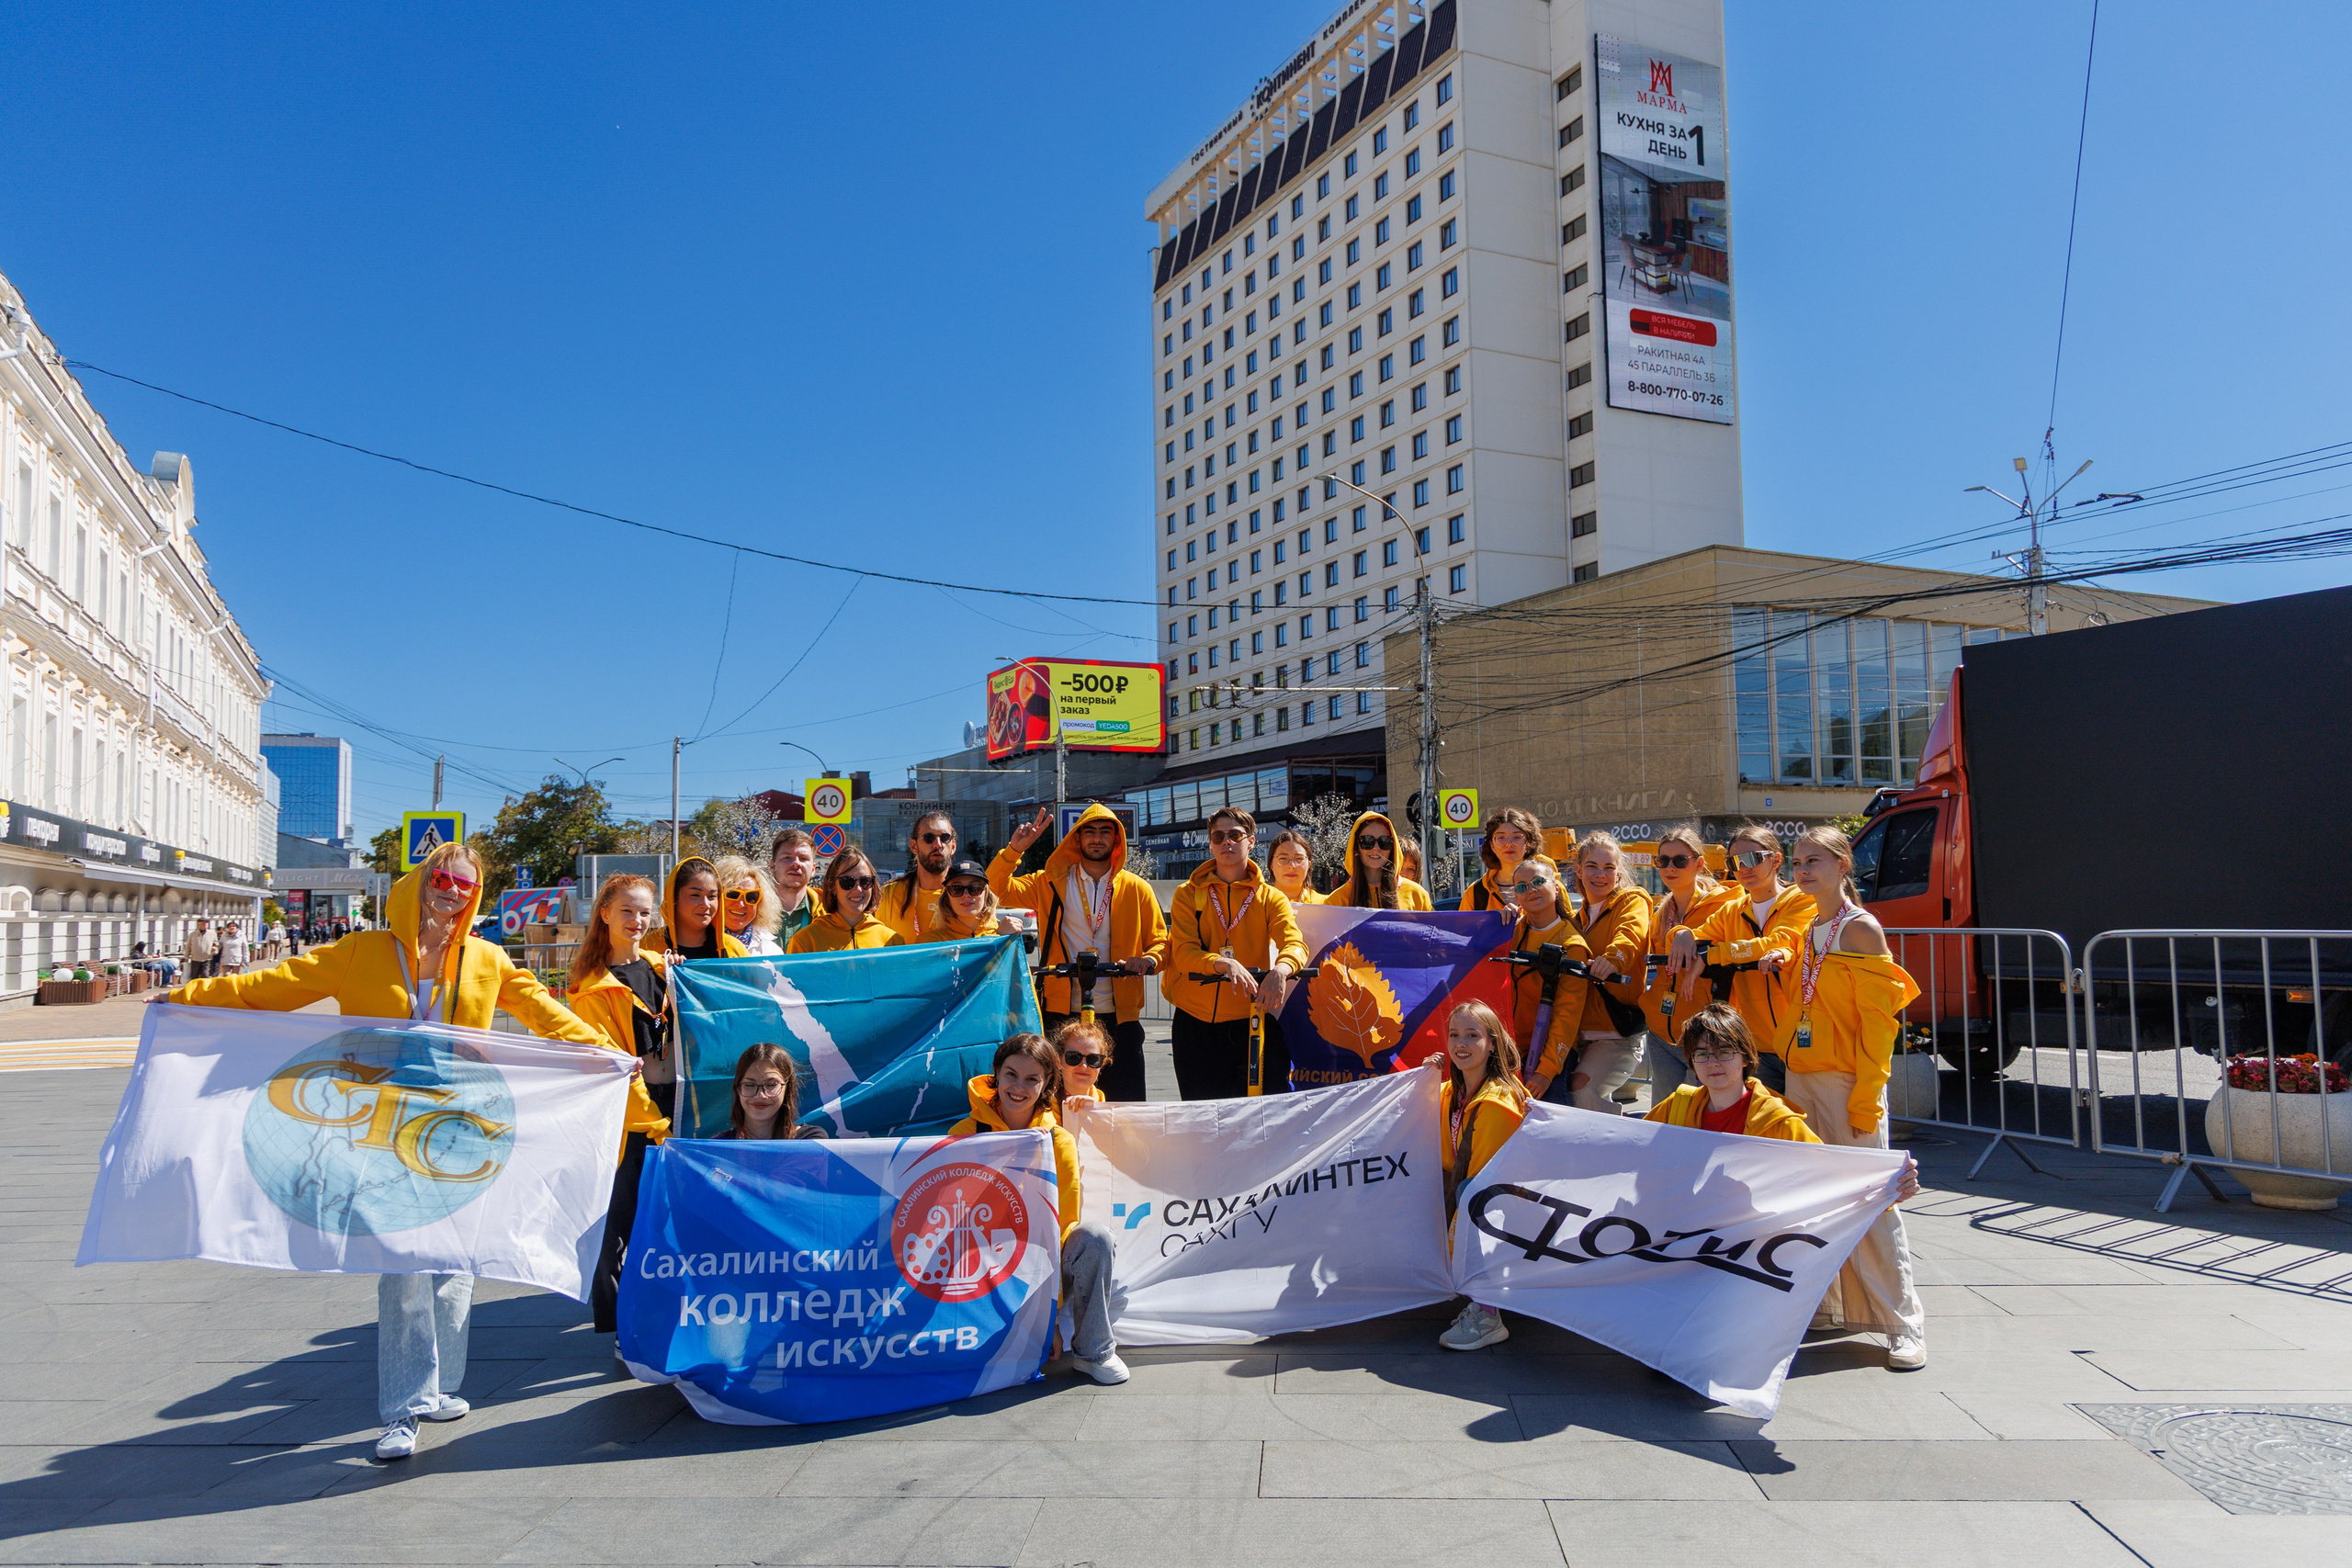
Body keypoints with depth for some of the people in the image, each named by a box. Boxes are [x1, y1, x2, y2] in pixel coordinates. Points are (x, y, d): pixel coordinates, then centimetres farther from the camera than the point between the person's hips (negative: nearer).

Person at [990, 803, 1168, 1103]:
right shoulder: (1051, 883, 9)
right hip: (1061, 1012, 0)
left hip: (1119, 1015, 0)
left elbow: (1161, 942, 11)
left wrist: (1148, 960, -11)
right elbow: (997, 889, 4)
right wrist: (1014, 850, -11)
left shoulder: (1137, 889, 9)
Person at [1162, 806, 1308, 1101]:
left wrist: (1280, 969, -36)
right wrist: (1224, 963, -30)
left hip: (1249, 1021, 0)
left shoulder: (1270, 898, 6)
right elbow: (1183, 951, -9)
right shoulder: (1189, 894, 6)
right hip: (1195, 1023, 0)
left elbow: (1294, 943, -12)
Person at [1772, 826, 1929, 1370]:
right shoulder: (1806, 933, 14)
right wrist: (1782, 975, 2)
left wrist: (1867, 1095, -17)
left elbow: (1877, 1018, -12)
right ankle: (1826, 1302, 22)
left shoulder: (1861, 929, -8)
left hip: (1850, 1081, -7)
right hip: (1801, 1080, 7)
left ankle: (1904, 1323, 1)